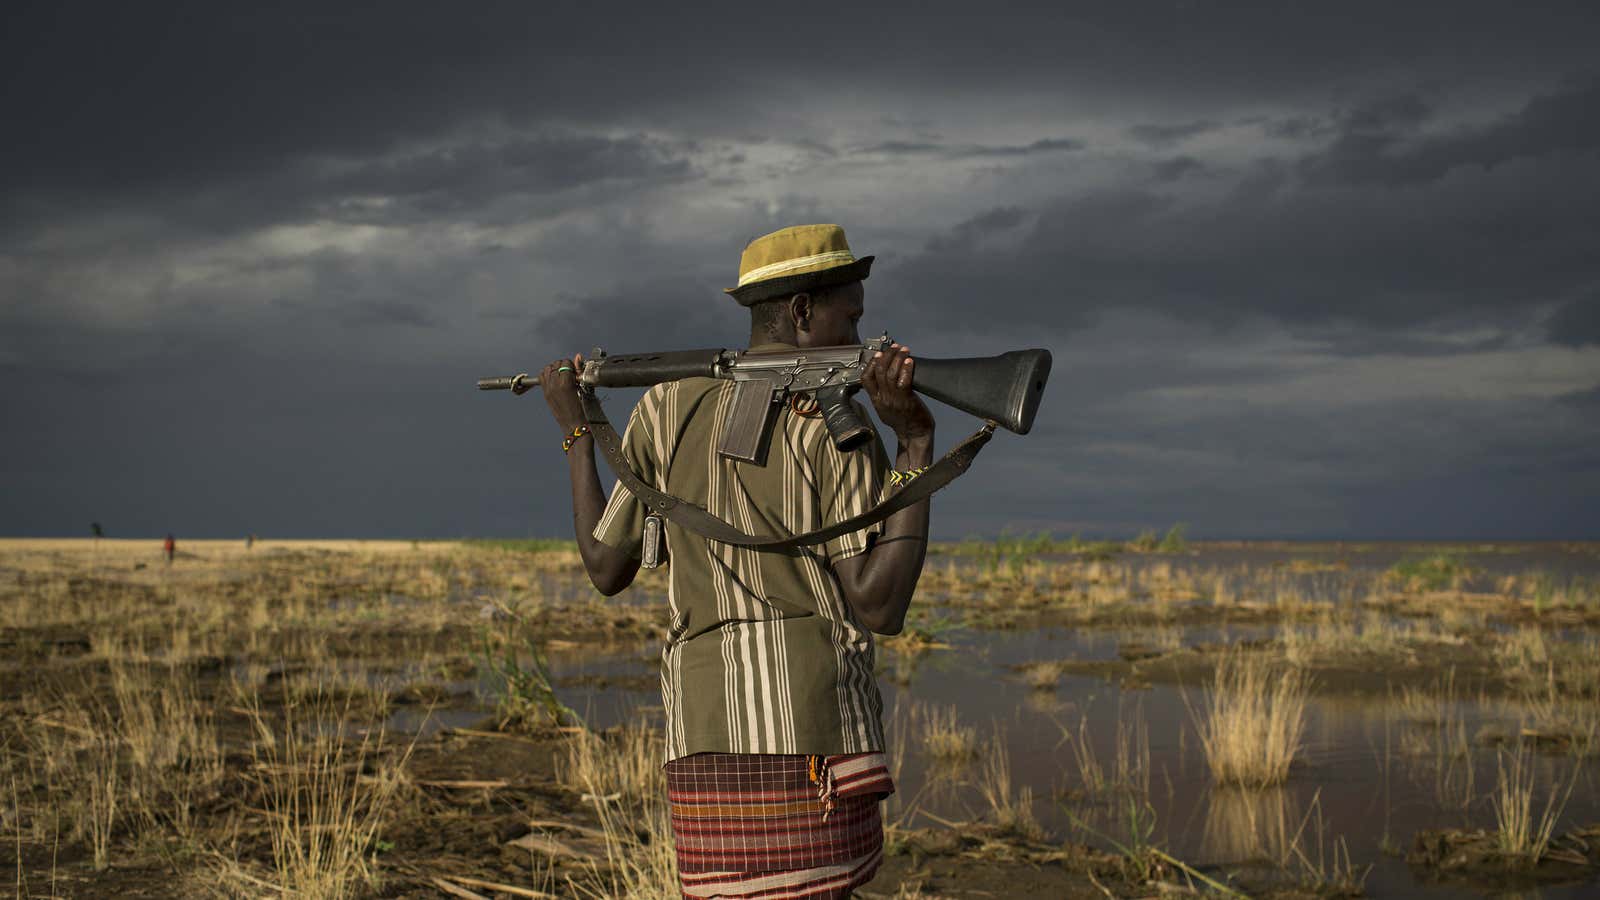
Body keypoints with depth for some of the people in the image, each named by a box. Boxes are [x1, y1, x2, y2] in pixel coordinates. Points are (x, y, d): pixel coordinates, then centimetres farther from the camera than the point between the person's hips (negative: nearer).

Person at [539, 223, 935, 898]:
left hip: (701, 735, 5)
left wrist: (575, 434, 29)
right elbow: (879, 608, -9)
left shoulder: (665, 408, 9)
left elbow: (606, 569, 18)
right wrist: (918, 445, -9)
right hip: (812, 730, -5)